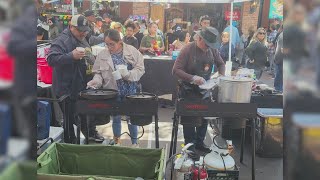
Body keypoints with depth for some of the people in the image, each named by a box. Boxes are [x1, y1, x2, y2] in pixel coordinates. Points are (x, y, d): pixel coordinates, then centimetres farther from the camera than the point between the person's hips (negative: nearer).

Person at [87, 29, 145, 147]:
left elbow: (140, 69, -8)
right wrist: (96, 81, -17)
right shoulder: (102, 55, -3)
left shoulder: (132, 51, -7)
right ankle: (116, 141, 35)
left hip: (130, 91, -1)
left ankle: (134, 142, 26)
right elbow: (98, 72, 3)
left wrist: (128, 74, -24)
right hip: (113, 92, 1)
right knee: (116, 117, 15)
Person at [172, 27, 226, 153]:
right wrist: (192, 78, -30)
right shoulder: (188, 49, -16)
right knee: (189, 120, 5)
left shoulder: (212, 50, -1)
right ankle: (190, 147, 18)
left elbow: (221, 64, 16)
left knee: (204, 118, 12)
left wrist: (222, 76, -3)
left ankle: (199, 143, 30)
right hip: (189, 91, -5)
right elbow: (176, 70, -20)